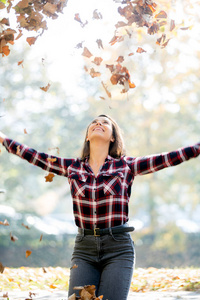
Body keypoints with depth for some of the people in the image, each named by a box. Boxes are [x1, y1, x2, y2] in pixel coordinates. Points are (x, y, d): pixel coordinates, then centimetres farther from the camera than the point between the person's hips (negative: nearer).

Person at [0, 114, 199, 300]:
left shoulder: (126, 166, 4)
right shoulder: (72, 167, 10)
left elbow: (169, 158, -1)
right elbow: (32, 156, 14)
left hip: (119, 248, -2)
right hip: (84, 249, 2)